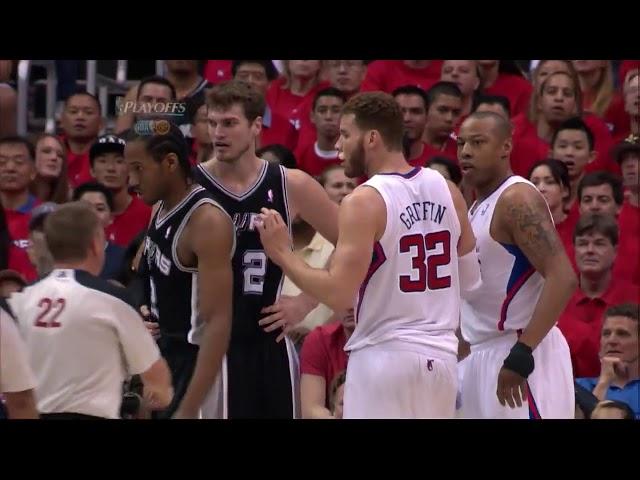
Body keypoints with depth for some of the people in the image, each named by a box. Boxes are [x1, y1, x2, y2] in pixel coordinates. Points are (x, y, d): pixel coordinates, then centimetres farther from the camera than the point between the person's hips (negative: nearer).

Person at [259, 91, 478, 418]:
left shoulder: (364, 202, -14)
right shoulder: (447, 191, 6)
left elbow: (338, 295, -19)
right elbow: (469, 277, 15)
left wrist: (282, 254, -9)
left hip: (384, 355, -7)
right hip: (441, 356, 7)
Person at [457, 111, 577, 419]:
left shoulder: (517, 200, -14)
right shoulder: (477, 207, 16)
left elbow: (562, 279, -24)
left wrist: (521, 355, -28)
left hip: (520, 350, -10)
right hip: (480, 355, 10)